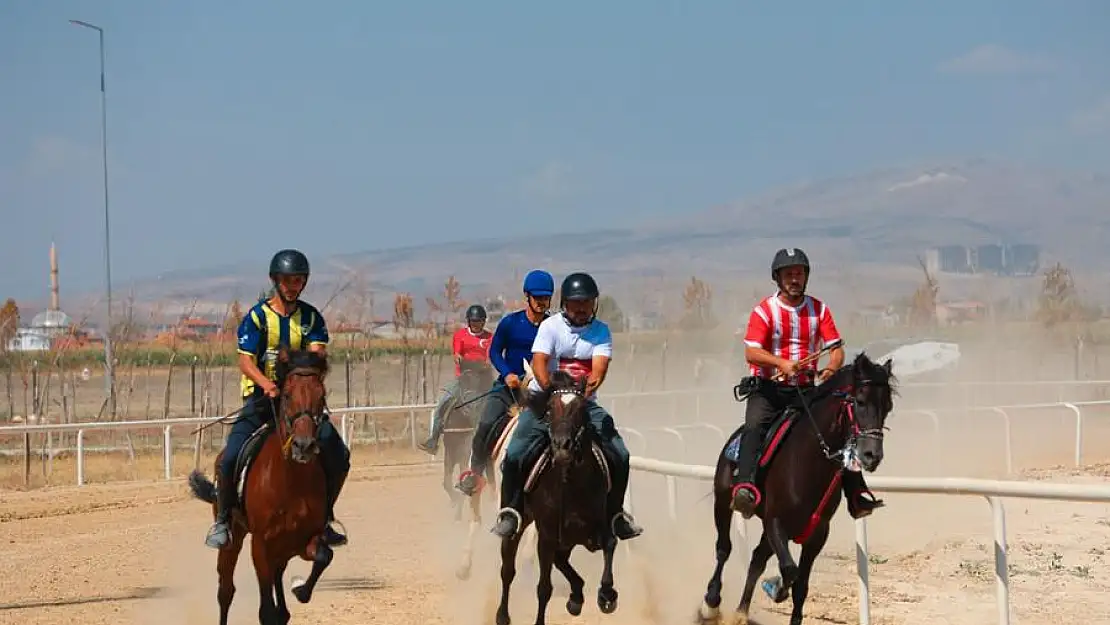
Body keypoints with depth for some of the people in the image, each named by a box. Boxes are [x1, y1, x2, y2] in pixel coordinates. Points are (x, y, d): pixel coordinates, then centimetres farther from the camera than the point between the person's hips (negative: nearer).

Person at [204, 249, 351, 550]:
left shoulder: (311, 317, 7)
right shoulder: (257, 316, -2)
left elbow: (317, 354, -7)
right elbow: (245, 360, -10)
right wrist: (267, 384, -29)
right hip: (261, 397, -3)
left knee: (338, 455, -11)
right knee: (231, 457, -21)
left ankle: (324, 517, 8)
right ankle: (222, 520, -1)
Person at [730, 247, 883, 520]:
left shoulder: (819, 309, 8)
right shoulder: (764, 310, -3)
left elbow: (836, 347, 2)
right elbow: (751, 352, -13)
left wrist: (832, 368, -21)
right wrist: (782, 363, -31)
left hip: (806, 390, 4)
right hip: (769, 389, -4)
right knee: (754, 427, -29)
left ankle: (856, 496, -3)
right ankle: (745, 487, -43)